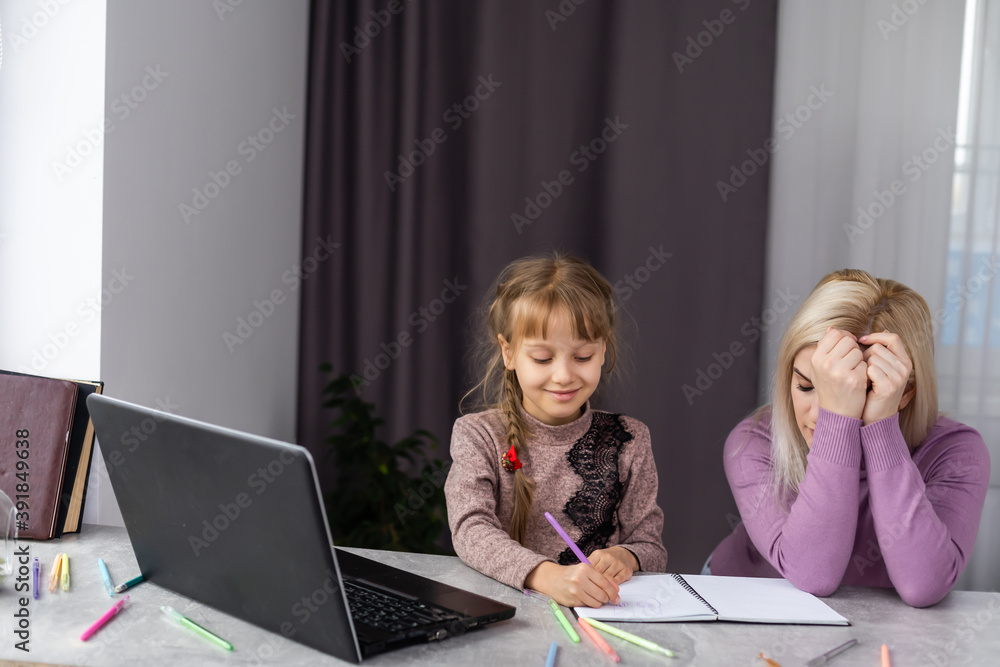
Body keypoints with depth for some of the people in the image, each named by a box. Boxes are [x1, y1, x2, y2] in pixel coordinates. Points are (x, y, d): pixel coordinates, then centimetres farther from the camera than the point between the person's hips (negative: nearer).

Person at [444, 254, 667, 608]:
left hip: (599, 612, 3)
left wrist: (624, 558, -18)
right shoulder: (478, 436, -2)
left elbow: (651, 548, 6)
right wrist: (548, 575, -34)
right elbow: (471, 530, -17)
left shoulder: (629, 442, 4)